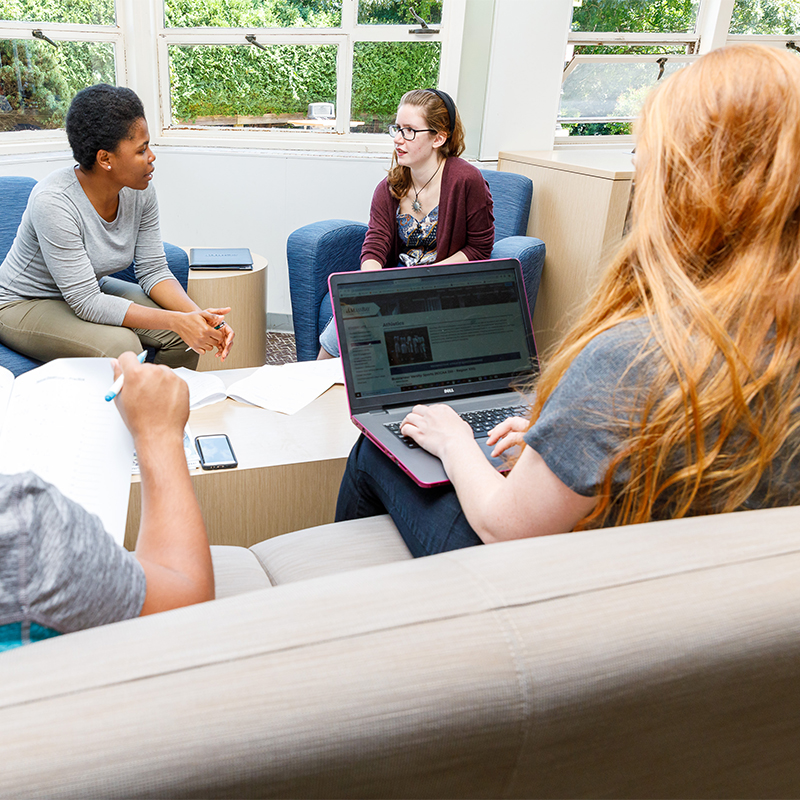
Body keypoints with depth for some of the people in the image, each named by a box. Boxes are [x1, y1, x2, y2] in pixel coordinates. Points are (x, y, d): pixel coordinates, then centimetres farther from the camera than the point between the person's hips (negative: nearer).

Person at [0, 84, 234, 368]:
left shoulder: (139, 191, -11)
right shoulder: (53, 202, -29)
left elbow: (153, 271, -6)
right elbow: (86, 303, -30)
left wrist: (198, 315, -25)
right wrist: (176, 320, -36)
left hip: (93, 290, 6)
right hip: (25, 306, -6)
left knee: (183, 335, -12)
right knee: (120, 346, -31)